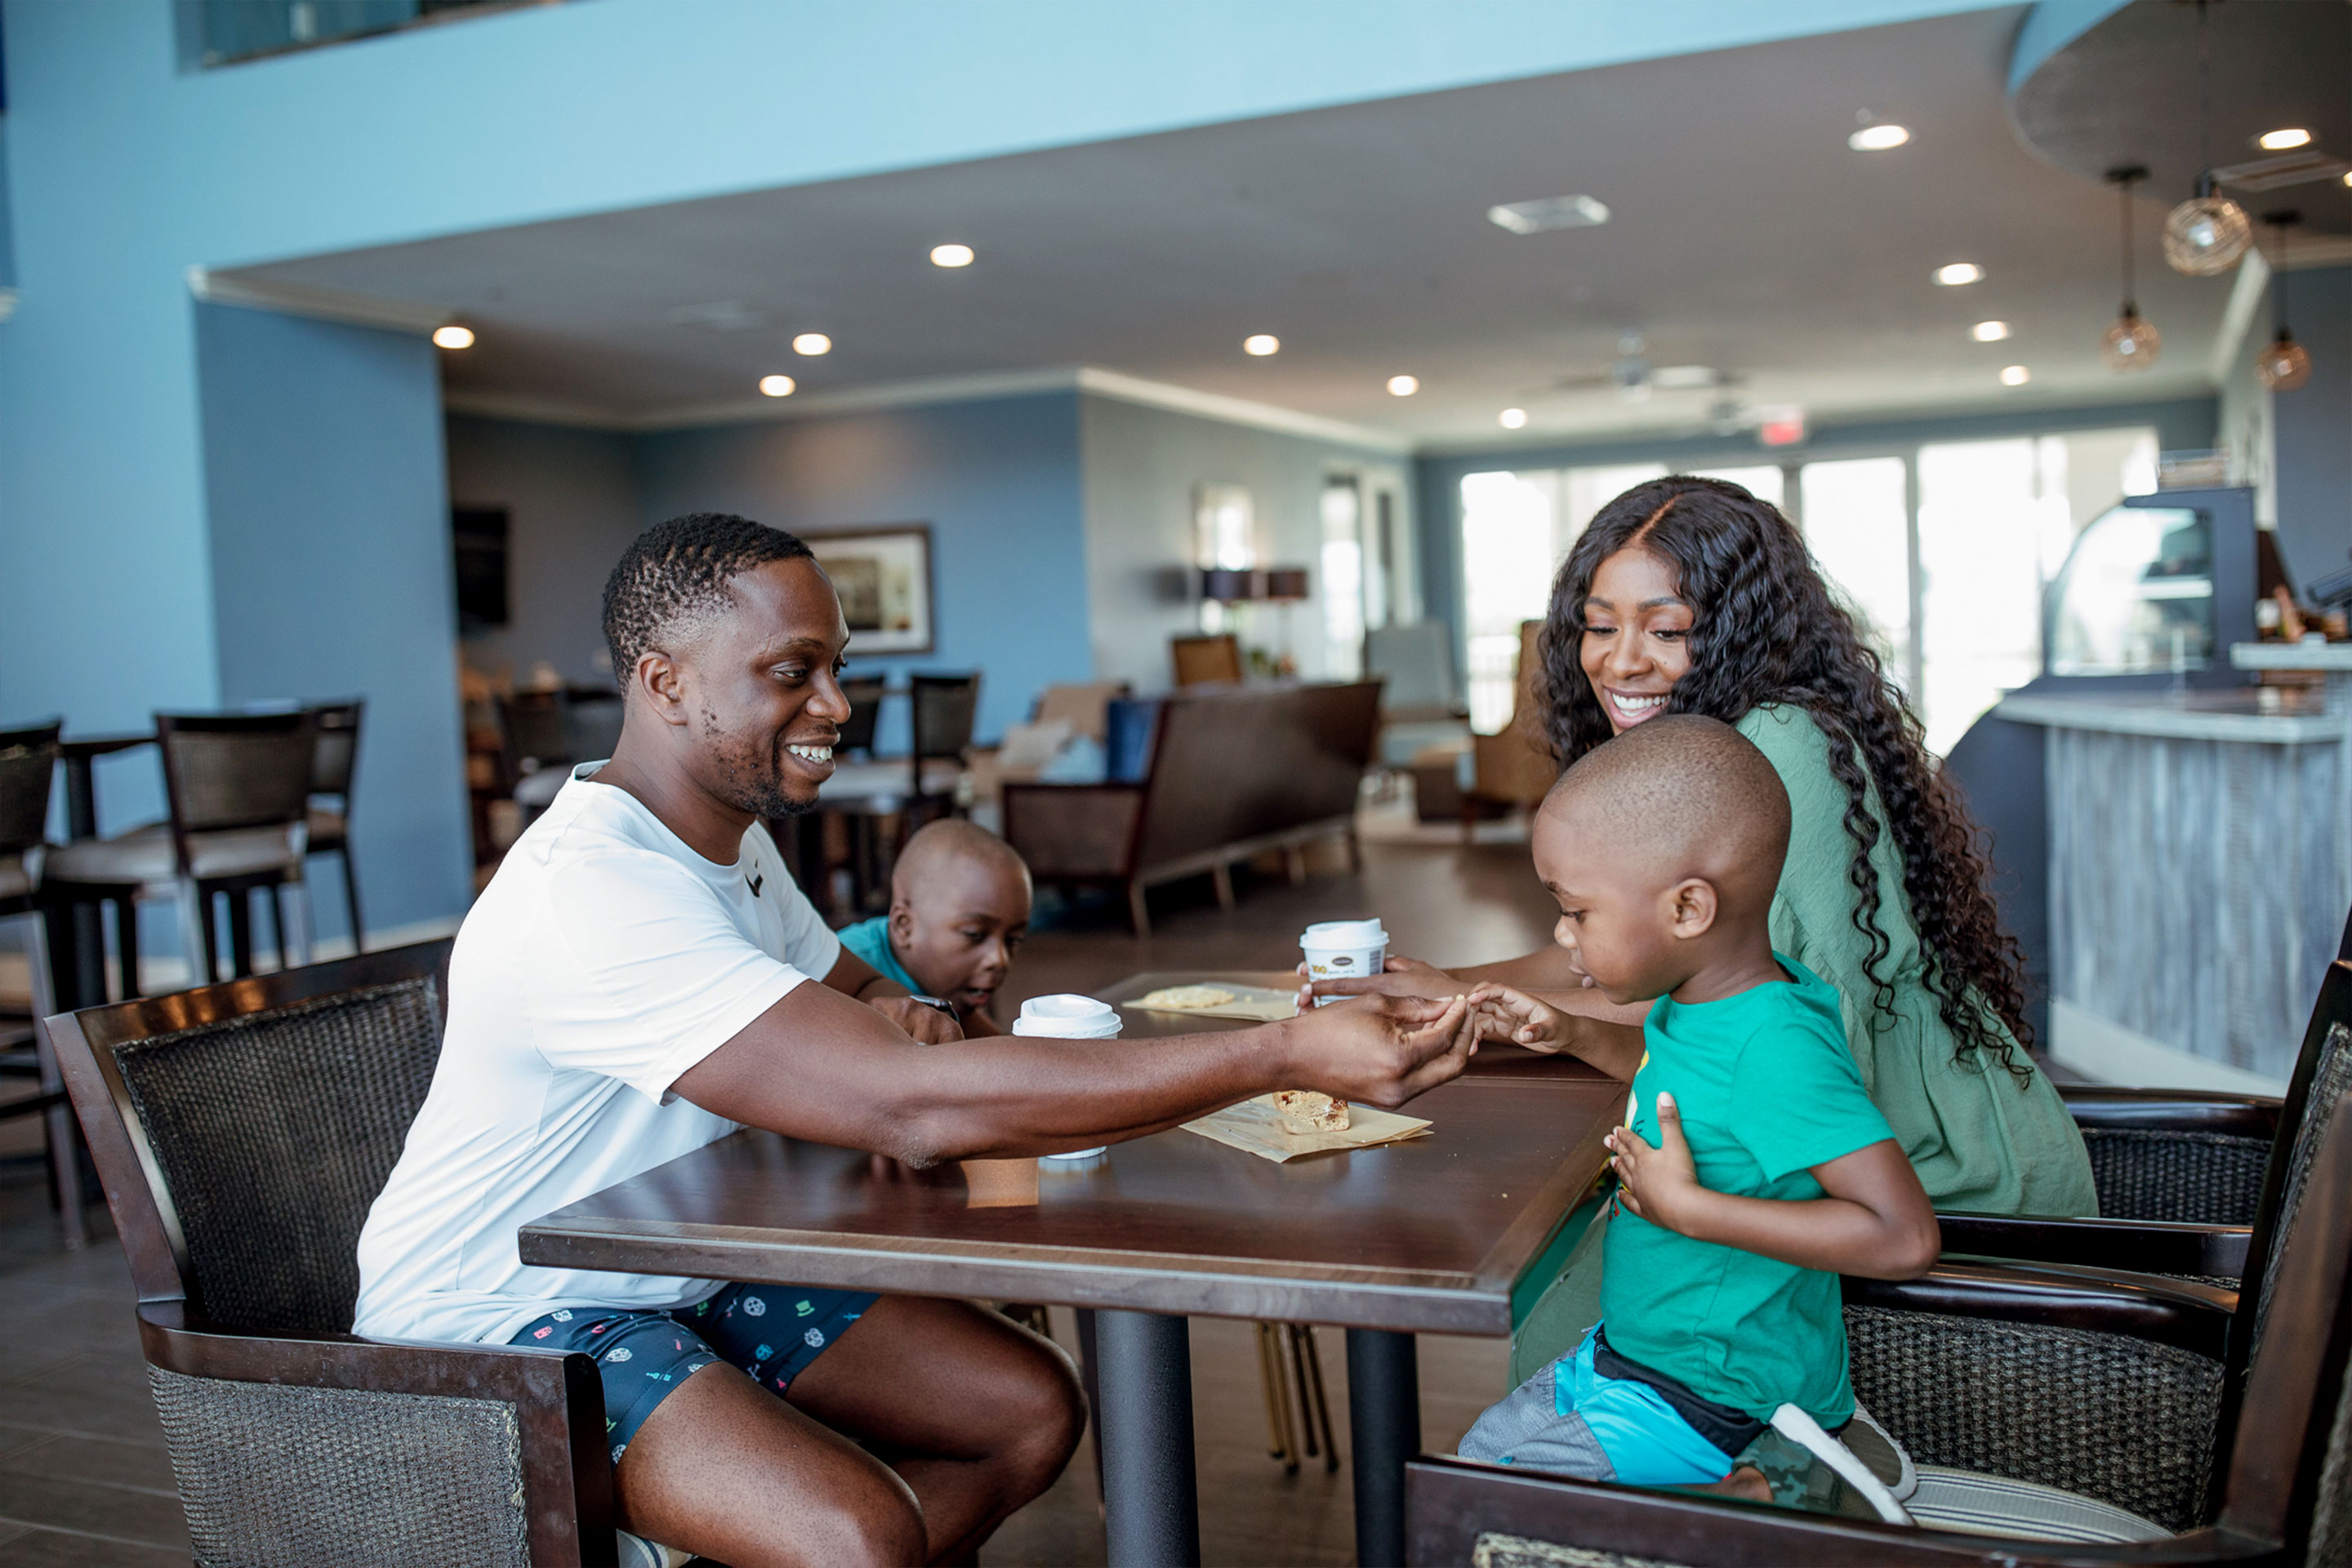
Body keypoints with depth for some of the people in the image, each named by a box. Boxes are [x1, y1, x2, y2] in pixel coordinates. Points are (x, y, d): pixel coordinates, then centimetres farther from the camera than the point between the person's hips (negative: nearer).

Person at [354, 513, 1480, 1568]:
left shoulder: (728, 835, 5)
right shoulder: (593, 889, -29)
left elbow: (854, 983, 18)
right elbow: (914, 1108, -38)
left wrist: (898, 1017, -11)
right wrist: (1294, 1054, -39)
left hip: (684, 1274, 9)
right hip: (500, 1327, -9)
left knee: (1032, 1411, -1)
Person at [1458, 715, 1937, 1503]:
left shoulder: (1779, 1047, -30)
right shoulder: (1693, 1000, -2)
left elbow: (1904, 1237, -36)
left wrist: (1687, 1207, -32)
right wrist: (1571, 1036, 10)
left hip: (1708, 1406, -10)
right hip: (1627, 1352, 10)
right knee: (1477, 1449, 22)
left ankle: (1734, 1500, -8)